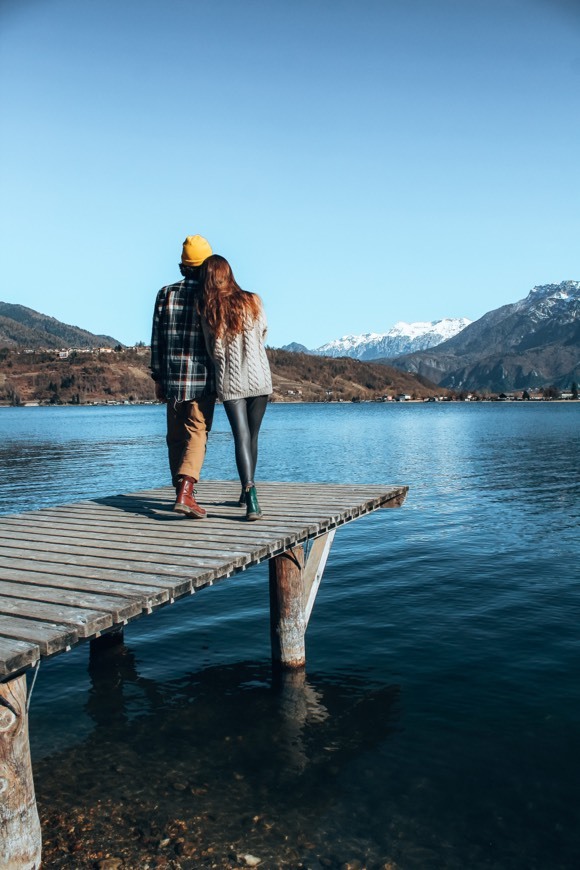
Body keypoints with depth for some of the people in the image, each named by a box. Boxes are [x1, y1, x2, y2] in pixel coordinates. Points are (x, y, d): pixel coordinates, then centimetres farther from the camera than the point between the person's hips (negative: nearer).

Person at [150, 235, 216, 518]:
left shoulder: (166, 294, 6)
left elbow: (157, 340, 5)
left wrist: (157, 378, 11)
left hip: (172, 377, 4)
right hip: (203, 378, -4)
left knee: (176, 435, 13)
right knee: (197, 434, -4)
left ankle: (181, 490, 20)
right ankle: (185, 493, -19)